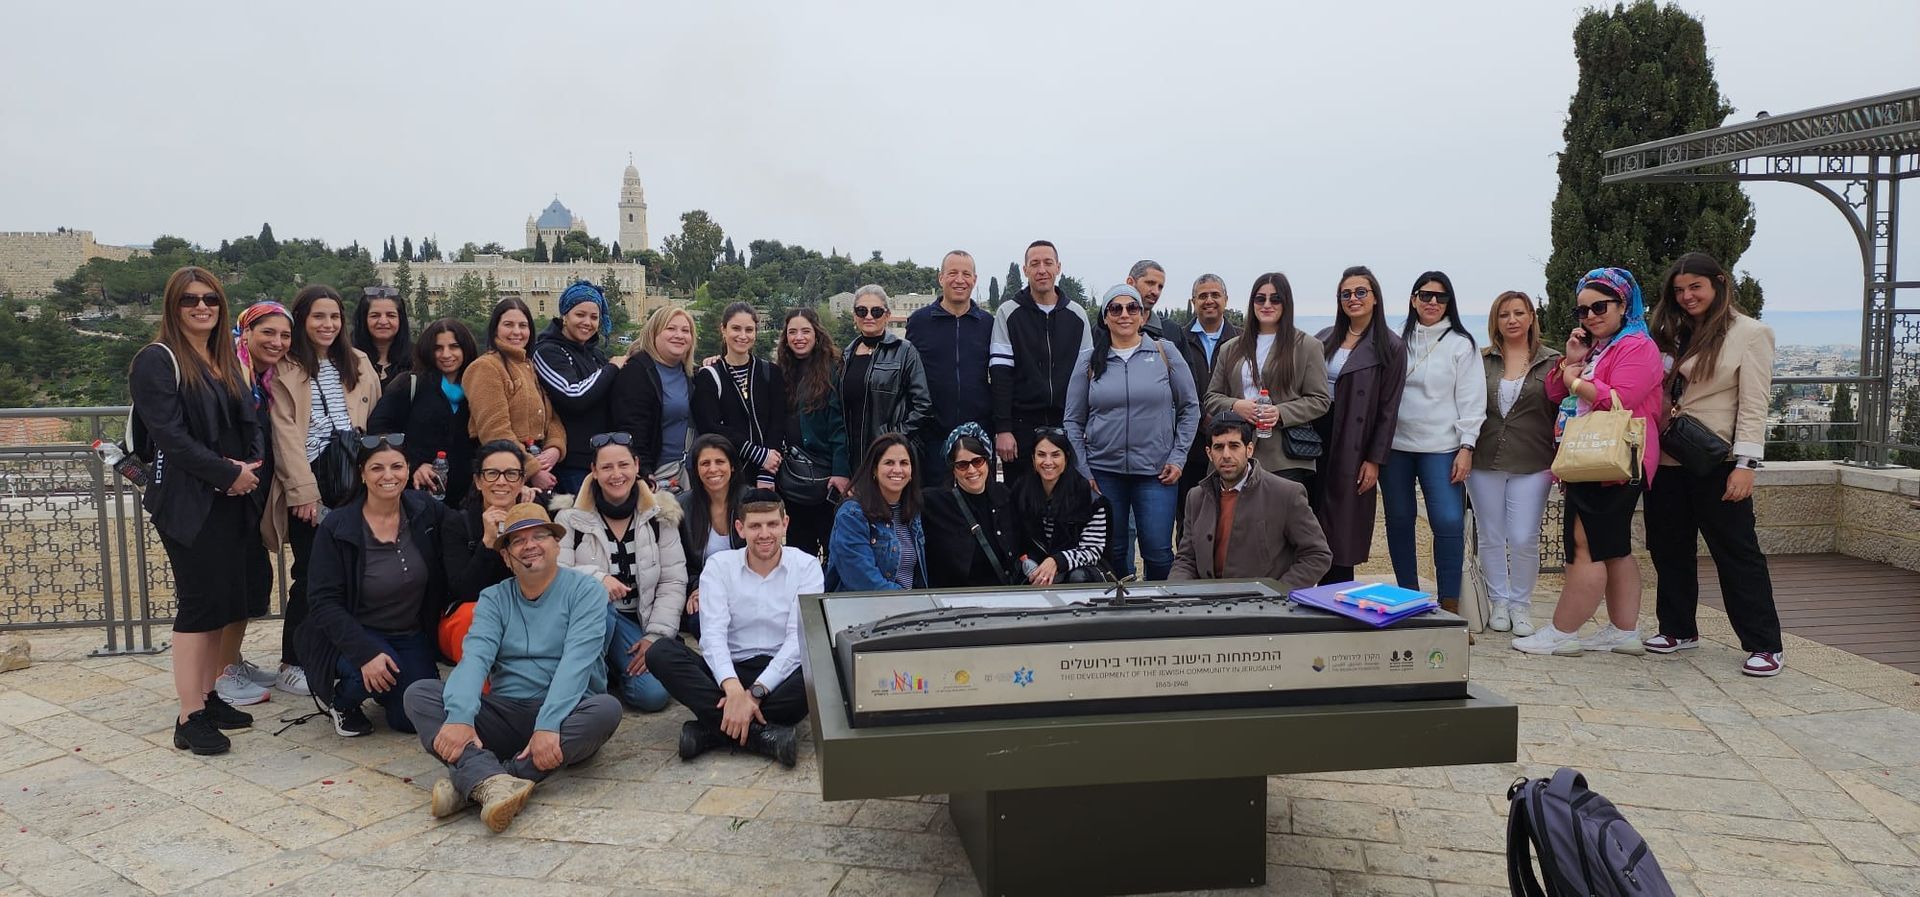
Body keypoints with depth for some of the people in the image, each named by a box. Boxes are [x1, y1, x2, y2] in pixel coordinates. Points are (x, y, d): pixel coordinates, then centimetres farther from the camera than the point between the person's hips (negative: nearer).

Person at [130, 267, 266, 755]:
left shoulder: (227, 361, 15)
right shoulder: (157, 360, -7)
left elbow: (250, 422, 15)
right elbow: (170, 434, -15)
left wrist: (251, 467, -3)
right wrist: (227, 473, -15)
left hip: (233, 501, 7)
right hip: (189, 503, -7)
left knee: (224, 601, 9)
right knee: (200, 602, -7)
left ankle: (209, 696, 20)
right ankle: (190, 718, -1)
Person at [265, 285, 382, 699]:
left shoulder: (358, 364, 15)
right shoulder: (285, 370, 1)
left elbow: (373, 421, 13)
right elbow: (286, 434, -5)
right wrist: (303, 492, -12)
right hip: (308, 483, -4)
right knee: (310, 573, -3)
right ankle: (291, 665, 8)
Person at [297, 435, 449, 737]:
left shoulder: (426, 511, -6)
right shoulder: (336, 528, -15)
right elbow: (325, 602, -17)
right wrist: (365, 653, -29)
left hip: (411, 635, 3)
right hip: (354, 633, -3)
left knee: (413, 719, -8)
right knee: (373, 673, -35)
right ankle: (340, 698, 2)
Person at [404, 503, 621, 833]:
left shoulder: (585, 592, -1)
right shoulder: (493, 599, 10)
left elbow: (576, 663, -15)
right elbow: (475, 658, -8)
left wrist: (548, 725, -30)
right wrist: (460, 717, -27)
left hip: (564, 718, -3)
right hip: (504, 715, 3)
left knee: (606, 709, -33)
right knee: (419, 693, -14)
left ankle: (470, 781, -33)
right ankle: (492, 780, -40)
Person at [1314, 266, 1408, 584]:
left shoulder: (1391, 347, -3)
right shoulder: (1324, 339, 10)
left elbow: (1388, 410, -5)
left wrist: (1374, 461, -9)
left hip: (1353, 448, -4)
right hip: (1316, 440, 4)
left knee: (1342, 531, -1)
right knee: (1314, 525, 5)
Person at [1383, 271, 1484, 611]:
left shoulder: (1461, 344, 2)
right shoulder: (1397, 341, 9)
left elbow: (1471, 400, -1)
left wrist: (1466, 448, -8)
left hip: (1441, 447, -3)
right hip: (1395, 445, 3)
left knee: (1449, 522, -12)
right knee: (1398, 520, 8)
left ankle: (1449, 602, -2)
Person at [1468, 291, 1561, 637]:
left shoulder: (1551, 362, 3)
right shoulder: (1481, 360, 5)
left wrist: (1559, 460, -1)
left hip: (1532, 466, -1)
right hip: (1485, 463, 2)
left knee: (1524, 539, -3)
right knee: (1492, 537, 8)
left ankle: (1521, 604, 15)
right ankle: (1498, 601, 22)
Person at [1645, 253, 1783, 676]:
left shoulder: (1750, 333, -4)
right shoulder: (1673, 334, 15)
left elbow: (1753, 406, -10)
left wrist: (1745, 465, -17)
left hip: (1716, 464, -6)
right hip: (1668, 461, 6)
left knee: (1737, 553, -3)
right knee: (1669, 549, 12)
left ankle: (1764, 645, 3)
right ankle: (1679, 629, 25)